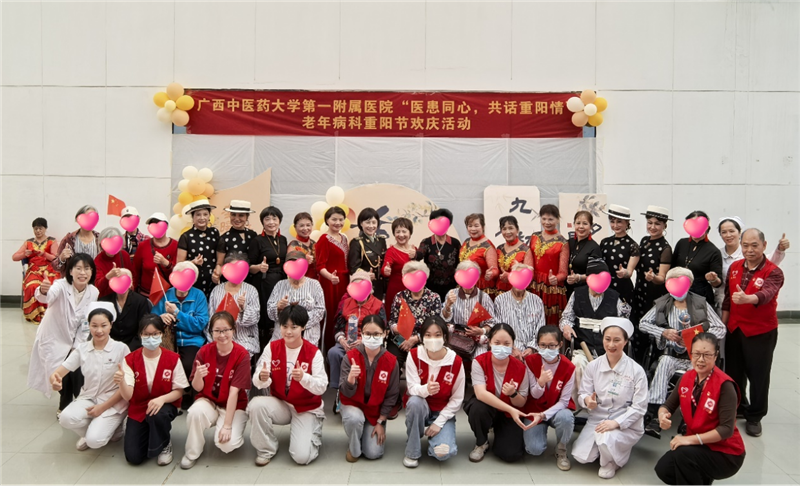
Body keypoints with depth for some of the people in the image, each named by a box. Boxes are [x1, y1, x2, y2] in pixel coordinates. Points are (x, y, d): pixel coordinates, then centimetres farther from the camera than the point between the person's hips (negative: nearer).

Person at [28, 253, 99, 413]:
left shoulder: (93, 292, -10)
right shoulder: (61, 286, -24)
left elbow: (85, 323, -5)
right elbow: (48, 296, -48)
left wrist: (77, 347, -7)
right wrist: (43, 291, -71)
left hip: (73, 340, 3)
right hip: (53, 339, -3)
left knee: (78, 373, -10)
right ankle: (64, 406, 16)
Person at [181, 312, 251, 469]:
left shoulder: (242, 355, -18)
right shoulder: (204, 351, -9)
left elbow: (234, 391, -21)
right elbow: (197, 387, -7)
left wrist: (227, 425, -22)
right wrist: (198, 376, -32)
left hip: (234, 406, -2)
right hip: (208, 401, 2)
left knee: (226, 443, -25)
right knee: (195, 411, -32)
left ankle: (234, 435, 13)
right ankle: (193, 453, -5)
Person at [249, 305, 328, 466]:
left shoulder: (313, 352, -14)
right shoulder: (271, 348, -7)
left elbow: (322, 387, -19)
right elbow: (257, 381, -12)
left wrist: (304, 377, -38)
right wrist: (262, 378, -37)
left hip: (307, 409, -2)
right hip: (280, 404, 3)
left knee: (302, 457, -18)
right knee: (256, 404, -29)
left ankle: (313, 433, 18)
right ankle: (266, 449, -4)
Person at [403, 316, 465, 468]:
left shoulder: (456, 361, -15)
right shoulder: (414, 355, -14)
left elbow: (457, 399, -7)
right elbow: (412, 388, -19)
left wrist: (439, 422, -15)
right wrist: (425, 389, -43)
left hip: (443, 412, -1)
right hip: (420, 408, 1)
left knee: (443, 453, -26)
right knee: (415, 401, -37)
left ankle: (434, 434, 12)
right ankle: (412, 451, -14)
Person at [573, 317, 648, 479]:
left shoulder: (636, 370, -12)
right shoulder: (593, 366, -3)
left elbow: (639, 407, -12)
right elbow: (582, 394, 1)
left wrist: (616, 422, -26)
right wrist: (587, 400, -25)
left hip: (626, 424, -3)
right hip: (597, 420, 3)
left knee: (605, 439, -34)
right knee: (581, 457, -13)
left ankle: (610, 463, 3)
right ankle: (605, 448, 20)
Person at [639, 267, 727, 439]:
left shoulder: (701, 303, 7)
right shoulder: (662, 304, 11)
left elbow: (721, 329, 1)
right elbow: (643, 323, 7)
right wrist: (664, 332, -10)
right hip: (671, 355, 1)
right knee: (664, 362, -33)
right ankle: (653, 415, -38)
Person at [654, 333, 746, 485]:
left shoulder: (724, 385, -21)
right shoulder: (687, 377, -3)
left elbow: (727, 429, -23)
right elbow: (668, 406, 5)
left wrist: (691, 439, -29)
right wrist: (663, 415, -19)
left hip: (726, 453, -6)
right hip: (697, 446, 6)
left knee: (683, 455, -31)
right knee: (663, 469, -14)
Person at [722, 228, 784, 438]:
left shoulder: (773, 272, -14)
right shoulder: (734, 267, 3)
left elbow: (766, 294, -35)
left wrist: (747, 299, -55)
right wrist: (722, 324, 10)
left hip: (761, 332, -5)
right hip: (734, 329, 5)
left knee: (758, 375, 5)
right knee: (734, 372, 15)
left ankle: (755, 417, 23)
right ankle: (738, 408, 36)